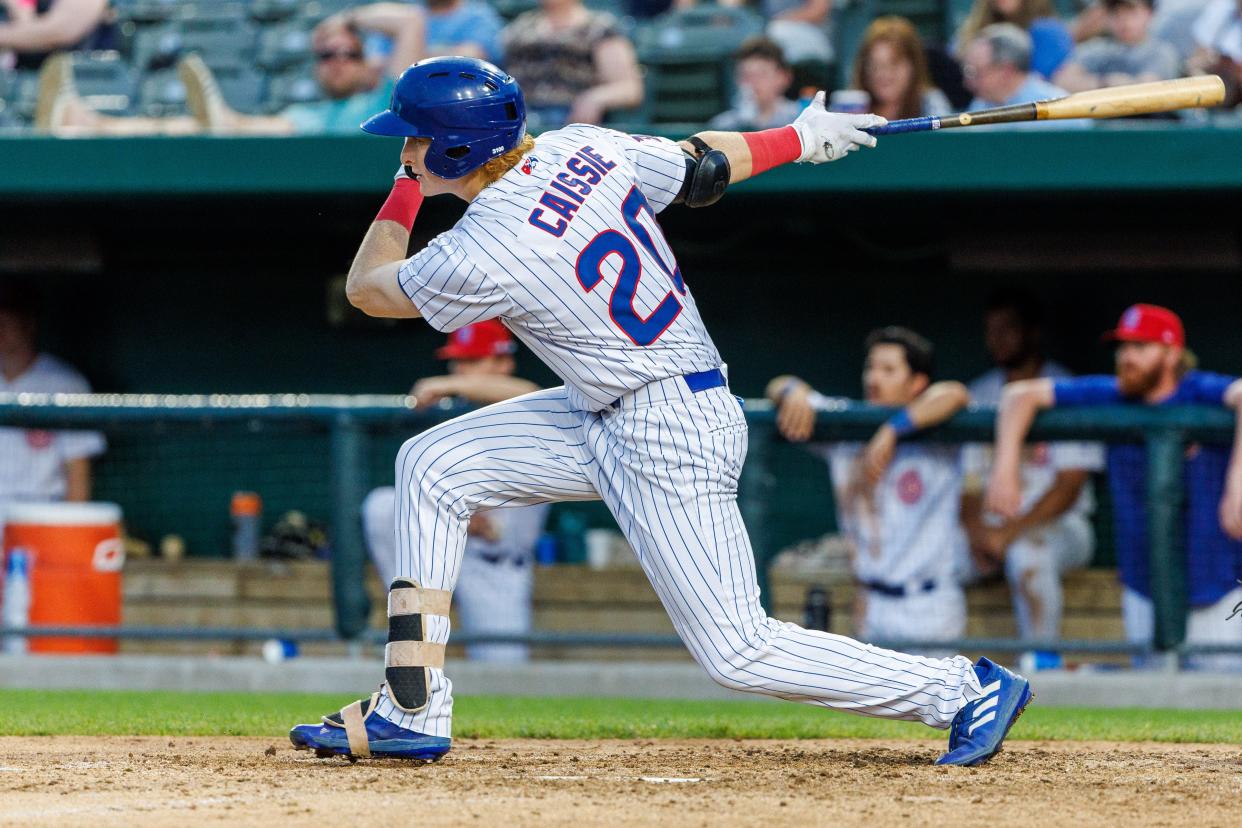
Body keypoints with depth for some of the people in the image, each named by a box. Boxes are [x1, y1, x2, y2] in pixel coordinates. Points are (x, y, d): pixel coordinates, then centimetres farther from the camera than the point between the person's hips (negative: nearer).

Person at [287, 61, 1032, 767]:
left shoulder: (480, 258, -23)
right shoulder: (582, 150, -4)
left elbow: (368, 287, -4)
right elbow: (703, 166, 9)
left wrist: (409, 187, 8)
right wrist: (801, 138, 26)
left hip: (667, 443, -10)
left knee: (738, 651, -4)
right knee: (433, 465, 7)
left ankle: (966, 690, 5)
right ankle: (413, 713, 10)